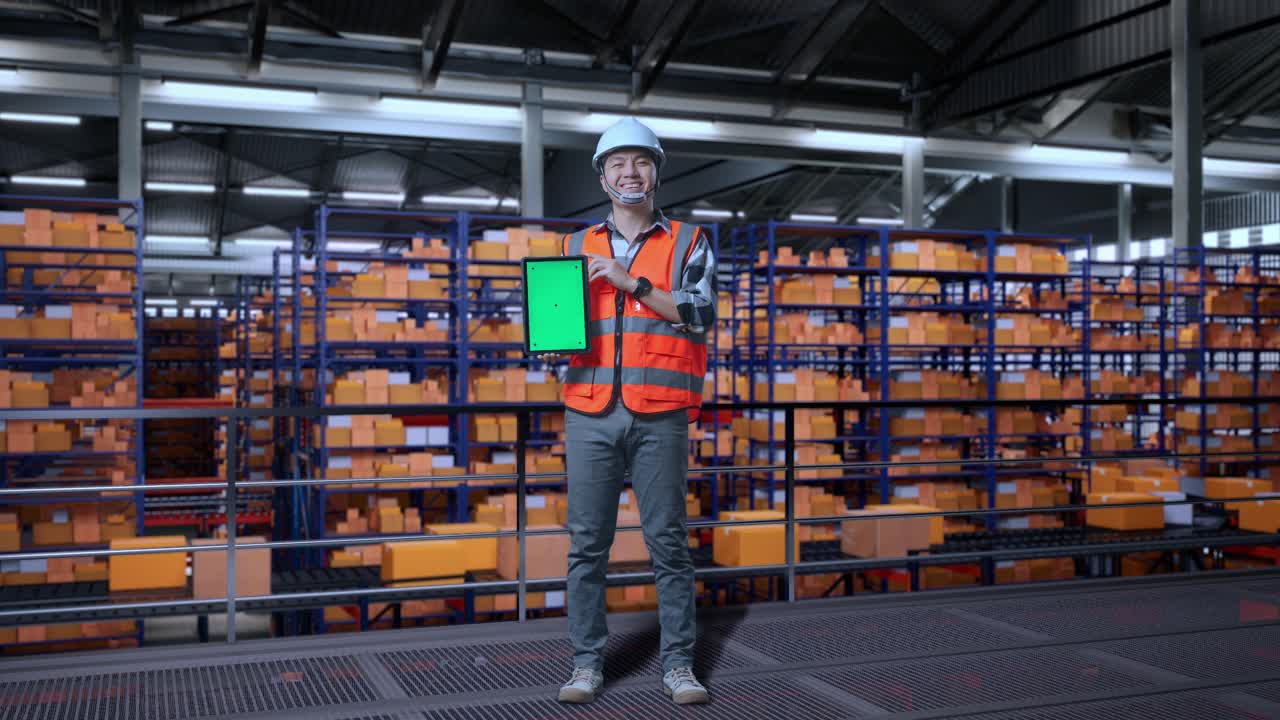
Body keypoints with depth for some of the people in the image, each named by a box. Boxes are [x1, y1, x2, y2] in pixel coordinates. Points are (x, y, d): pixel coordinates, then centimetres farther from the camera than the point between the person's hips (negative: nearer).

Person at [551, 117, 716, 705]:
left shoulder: (687, 243, 9)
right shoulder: (576, 248, 16)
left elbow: (701, 313, -5)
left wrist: (634, 284, -12)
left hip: (659, 417, -2)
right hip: (591, 415, 2)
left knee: (668, 541, 2)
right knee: (587, 544, 3)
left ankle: (678, 663, 12)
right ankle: (588, 662, 13)